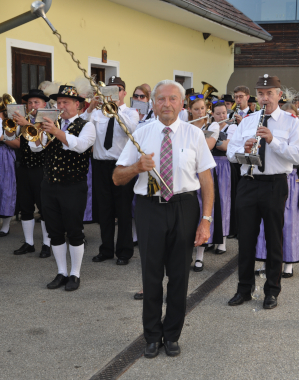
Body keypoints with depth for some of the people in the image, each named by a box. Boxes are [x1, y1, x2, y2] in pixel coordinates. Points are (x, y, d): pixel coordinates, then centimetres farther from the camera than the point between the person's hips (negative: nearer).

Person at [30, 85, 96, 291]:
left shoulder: (86, 126, -2)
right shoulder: (53, 124, 12)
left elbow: (80, 145, -23)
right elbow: (35, 146, 2)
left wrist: (56, 132, -32)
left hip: (73, 187, -5)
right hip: (50, 186, 5)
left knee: (74, 232, 2)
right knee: (55, 232, 10)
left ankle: (75, 275, 14)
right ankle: (61, 273, 22)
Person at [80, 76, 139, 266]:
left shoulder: (130, 112, 2)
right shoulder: (98, 113, 10)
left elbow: (131, 128, -20)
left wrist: (116, 108, -25)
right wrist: (91, 108, -16)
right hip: (101, 165, 3)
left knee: (123, 209, 3)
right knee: (104, 209, 11)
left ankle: (124, 252, 14)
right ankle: (106, 250, 23)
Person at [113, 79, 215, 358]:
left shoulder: (194, 134, 1)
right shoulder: (141, 135, 4)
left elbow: (206, 179, -2)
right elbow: (117, 178, 4)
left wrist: (206, 219, -9)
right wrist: (138, 166, -17)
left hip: (184, 207, 0)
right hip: (150, 207, 0)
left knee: (179, 275, 9)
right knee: (151, 274, 8)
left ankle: (172, 336, 28)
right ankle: (152, 336, 27)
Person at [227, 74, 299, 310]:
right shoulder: (247, 122, 12)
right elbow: (230, 153, 8)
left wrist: (273, 140, -21)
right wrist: (244, 149, -13)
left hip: (275, 185, -3)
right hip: (248, 184, 3)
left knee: (274, 240, 6)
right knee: (246, 239, 9)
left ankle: (272, 291, 20)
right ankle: (244, 289, 22)